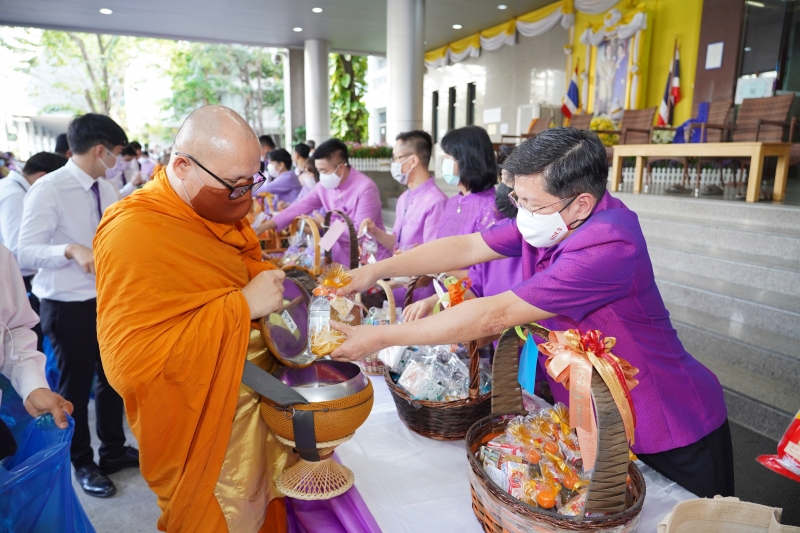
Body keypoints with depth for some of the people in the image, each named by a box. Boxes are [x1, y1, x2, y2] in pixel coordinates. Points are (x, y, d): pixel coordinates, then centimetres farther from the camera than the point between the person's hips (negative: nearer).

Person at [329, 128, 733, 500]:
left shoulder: (609, 247, -35)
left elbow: (495, 316, -35)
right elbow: (466, 248, -6)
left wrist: (379, 338, -29)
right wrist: (377, 270, -15)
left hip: (671, 436, -7)